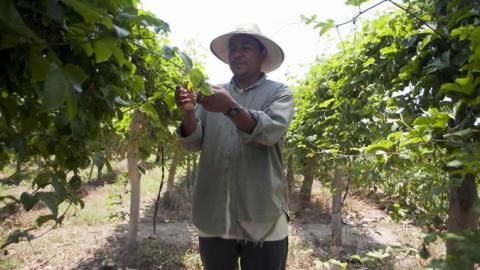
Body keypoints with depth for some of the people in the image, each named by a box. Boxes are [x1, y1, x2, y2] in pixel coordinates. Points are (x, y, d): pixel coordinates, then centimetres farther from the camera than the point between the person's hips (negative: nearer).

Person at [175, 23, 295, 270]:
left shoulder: (278, 92, 3)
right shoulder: (214, 93, 11)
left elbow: (271, 131, -16)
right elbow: (194, 142, 3)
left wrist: (231, 108, -30)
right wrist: (189, 113, -16)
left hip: (262, 218, -2)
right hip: (214, 215, 3)